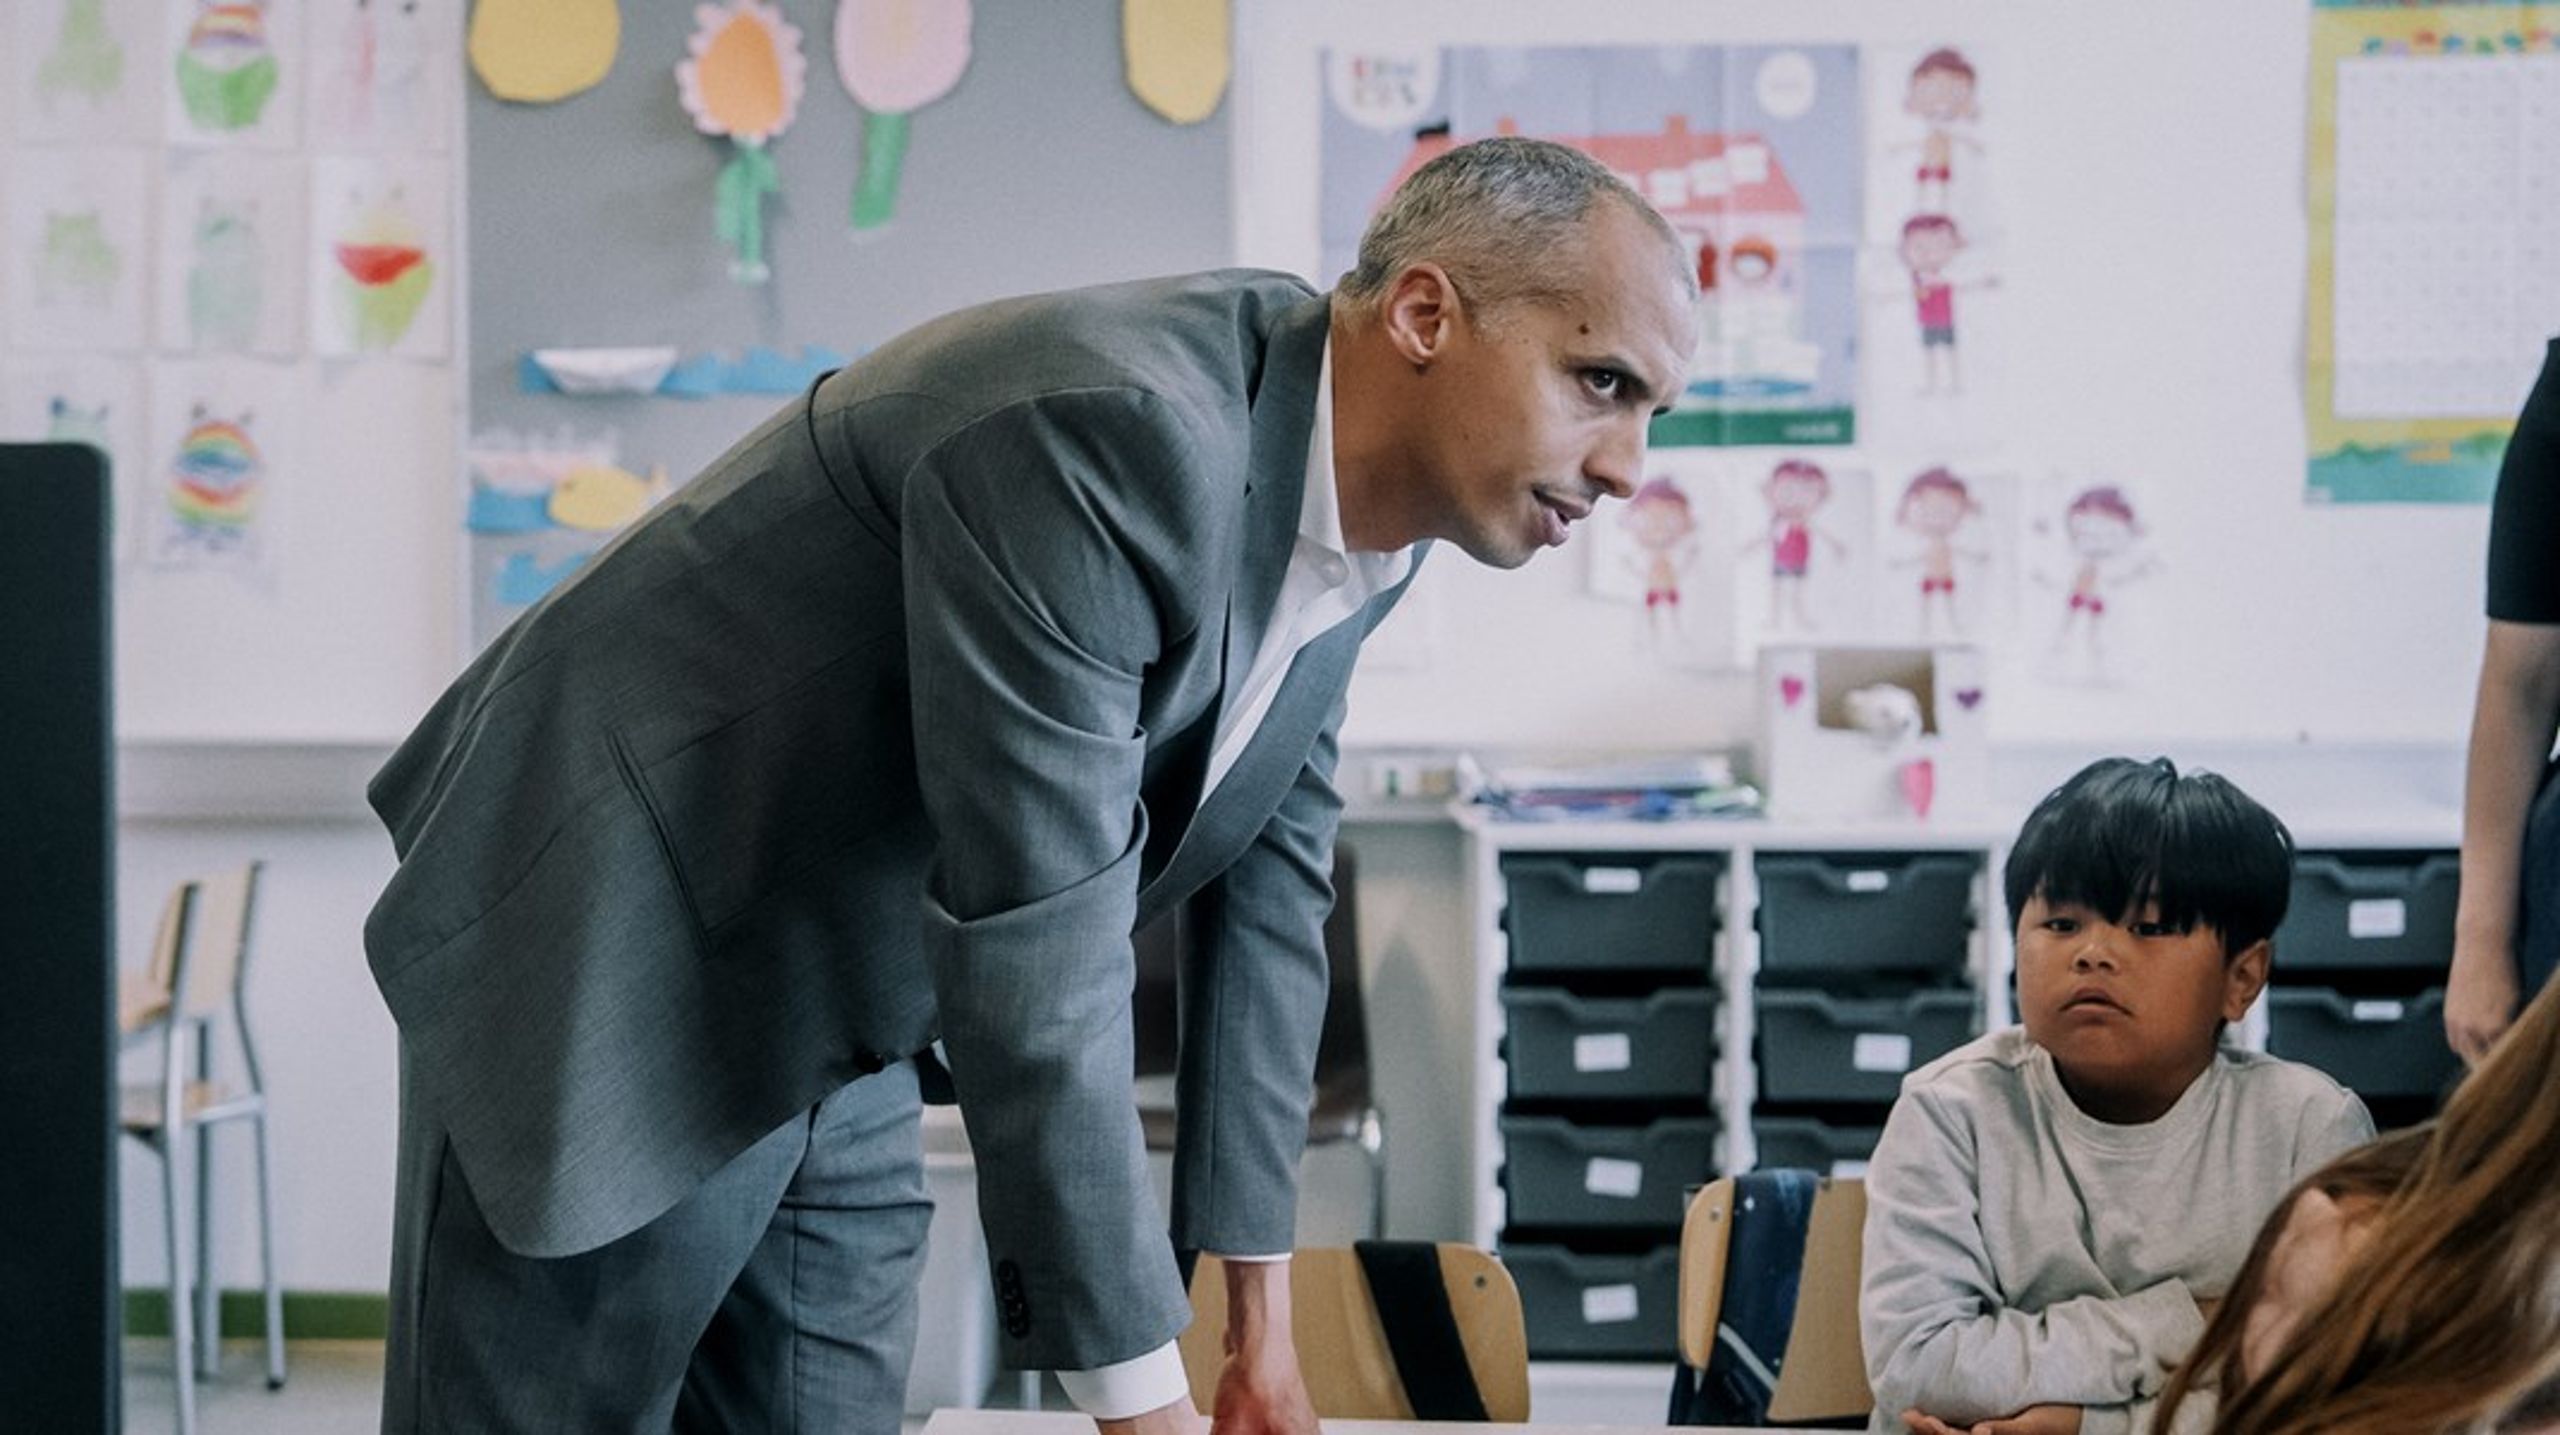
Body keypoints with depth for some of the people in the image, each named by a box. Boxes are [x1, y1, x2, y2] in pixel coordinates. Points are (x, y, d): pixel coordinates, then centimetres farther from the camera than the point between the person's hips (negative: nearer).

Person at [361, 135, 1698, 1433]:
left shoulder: (1355, 519, -2)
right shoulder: (1111, 438, -30)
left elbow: (1263, 890, 6)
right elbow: (1035, 963, -31)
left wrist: (1261, 1322, 7)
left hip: (831, 1027, 8)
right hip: (616, 959, -8)